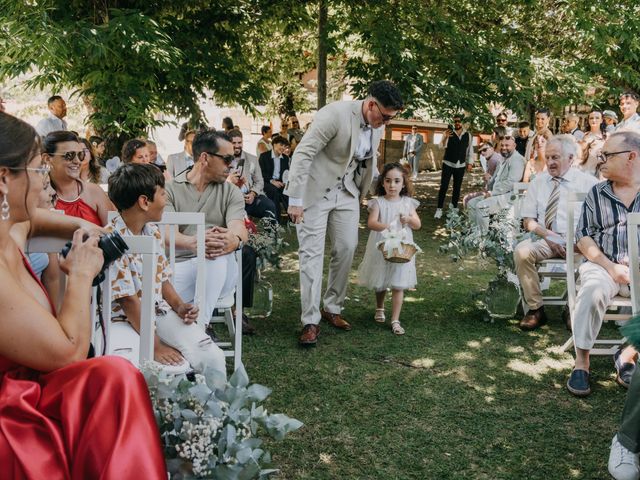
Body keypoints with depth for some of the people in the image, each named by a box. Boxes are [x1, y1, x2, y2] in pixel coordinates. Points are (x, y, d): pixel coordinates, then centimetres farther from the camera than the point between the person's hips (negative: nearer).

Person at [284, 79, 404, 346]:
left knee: (347, 249, 5)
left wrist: (362, 195, 16)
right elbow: (303, 153, -25)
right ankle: (310, 321, -1)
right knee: (312, 252, -6)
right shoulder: (335, 114, -23)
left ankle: (332, 308, 22)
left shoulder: (377, 126, -2)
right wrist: (295, 200, -26)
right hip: (315, 191, -6)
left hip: (346, 191, 7)